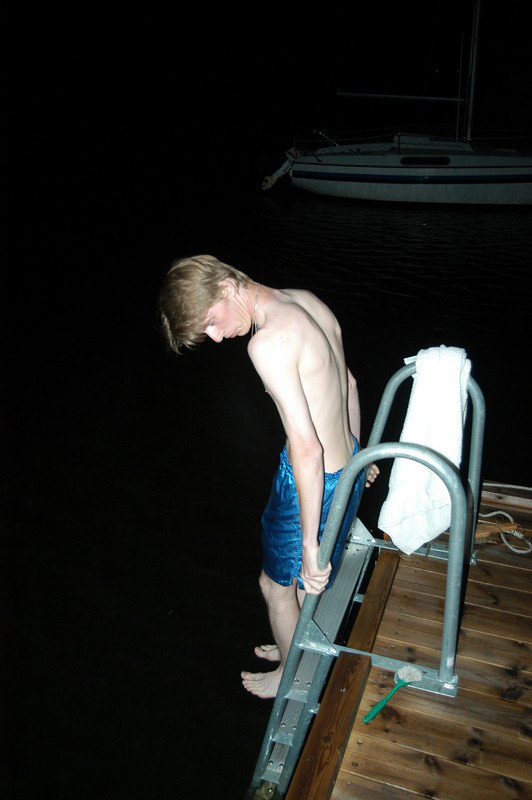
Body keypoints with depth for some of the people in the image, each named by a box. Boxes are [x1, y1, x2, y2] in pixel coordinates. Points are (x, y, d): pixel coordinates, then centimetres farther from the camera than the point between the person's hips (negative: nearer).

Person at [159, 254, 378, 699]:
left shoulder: (267, 343, -29)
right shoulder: (305, 301, 0)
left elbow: (307, 449, -31)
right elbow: (348, 384, 12)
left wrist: (310, 542, -23)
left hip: (314, 482, -8)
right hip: (348, 462, 9)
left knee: (278, 584, 19)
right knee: (307, 578, 30)